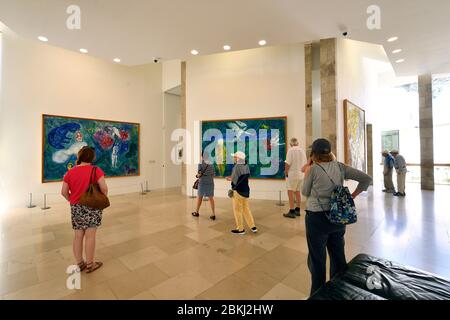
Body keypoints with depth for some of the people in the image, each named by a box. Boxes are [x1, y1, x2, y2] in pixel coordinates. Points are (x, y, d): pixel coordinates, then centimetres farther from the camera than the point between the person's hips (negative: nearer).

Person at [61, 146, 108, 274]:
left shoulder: (70, 172, 2)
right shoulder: (96, 170, -13)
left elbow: (64, 192, 4)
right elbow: (104, 188, -19)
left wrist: (72, 201, 19)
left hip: (76, 208, 5)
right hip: (92, 206, -4)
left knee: (78, 236, 14)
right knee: (90, 236, 4)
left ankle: (79, 263, 26)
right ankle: (90, 264, 17)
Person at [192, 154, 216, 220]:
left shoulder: (200, 165, -6)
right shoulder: (212, 165, 5)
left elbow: (199, 175, -8)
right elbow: (213, 175, 10)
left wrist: (197, 175, 14)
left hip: (202, 183, -3)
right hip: (210, 183, 3)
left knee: (199, 197, 14)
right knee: (211, 199, 5)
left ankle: (197, 212, 29)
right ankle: (213, 215, 1)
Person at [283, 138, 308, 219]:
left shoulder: (291, 150, -11)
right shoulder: (302, 150, 9)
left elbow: (288, 163, -17)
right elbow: (305, 163, 12)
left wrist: (286, 172, -4)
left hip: (292, 174, -7)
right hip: (301, 174, 7)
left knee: (290, 192, -3)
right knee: (297, 192, 16)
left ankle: (292, 212, -3)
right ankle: (297, 210, 24)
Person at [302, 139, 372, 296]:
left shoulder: (313, 169, -15)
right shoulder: (340, 167, -1)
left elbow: (305, 193, -4)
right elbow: (367, 179, 0)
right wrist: (352, 196, 4)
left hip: (317, 219, -5)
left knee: (317, 260, 13)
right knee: (338, 257, 24)